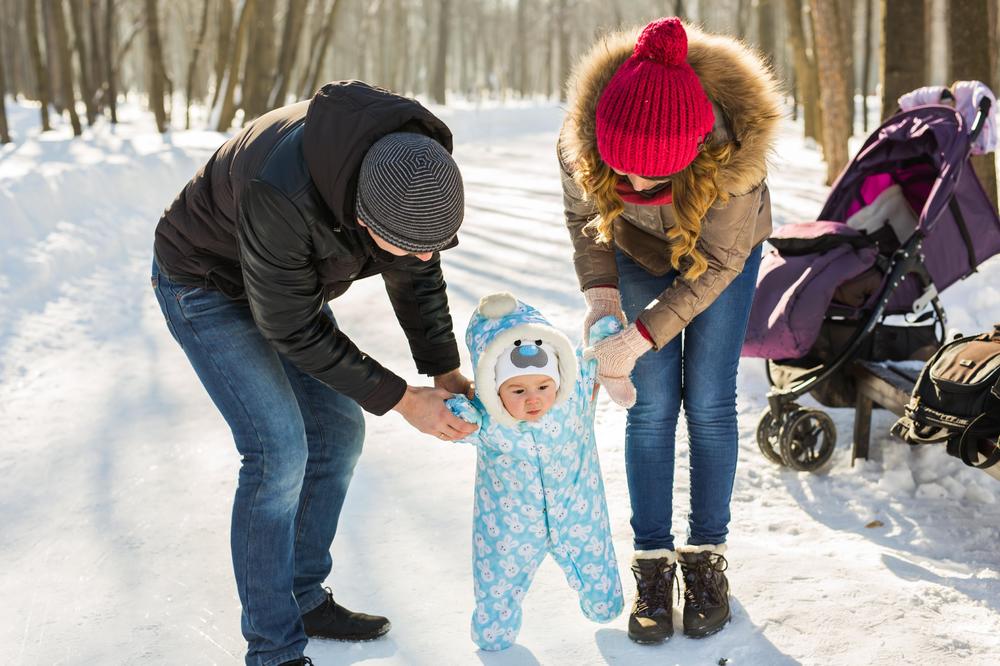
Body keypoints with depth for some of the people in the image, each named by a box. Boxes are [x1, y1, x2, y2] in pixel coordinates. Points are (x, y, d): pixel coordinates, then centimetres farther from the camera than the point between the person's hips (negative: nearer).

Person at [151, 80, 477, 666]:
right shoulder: (282, 193, -43)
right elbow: (293, 328, -30)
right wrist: (401, 400, -25)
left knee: (338, 432, 5)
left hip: (286, 278, 7)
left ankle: (305, 599, 23)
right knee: (279, 452, -14)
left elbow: (416, 273, -6)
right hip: (206, 283, -7)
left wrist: (446, 373, -13)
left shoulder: (412, 161, -23)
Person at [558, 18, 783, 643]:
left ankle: (707, 555, 14)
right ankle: (653, 562, 8)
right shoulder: (583, 137, -35)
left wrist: (639, 339, -34)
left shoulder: (732, 150, -42)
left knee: (709, 401, -1)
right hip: (640, 250, 2)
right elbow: (585, 216, -13)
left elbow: (718, 262, -29)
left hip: (726, 247, -1)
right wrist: (601, 294, -27)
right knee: (652, 405, -2)